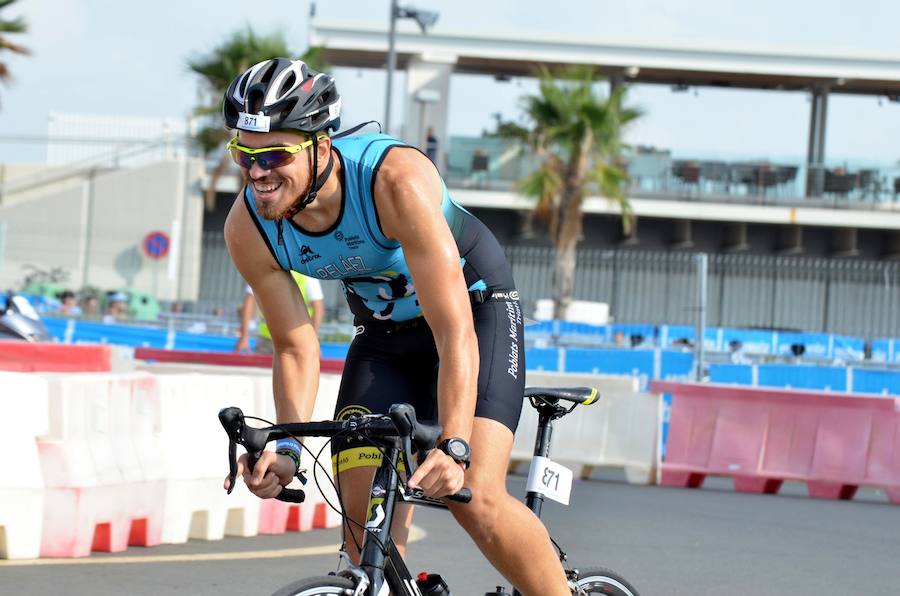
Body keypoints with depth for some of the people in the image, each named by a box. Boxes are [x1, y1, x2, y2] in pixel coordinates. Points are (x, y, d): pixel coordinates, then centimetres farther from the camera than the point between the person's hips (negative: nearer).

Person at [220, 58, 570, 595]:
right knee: (366, 523, -10)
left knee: (476, 499, -23)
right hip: (384, 332, 5)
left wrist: (454, 447, -49)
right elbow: (296, 348, -11)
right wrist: (287, 447, -27)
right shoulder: (248, 228, -22)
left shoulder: (396, 179, -37)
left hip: (476, 307, -5)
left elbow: (455, 333, -39)